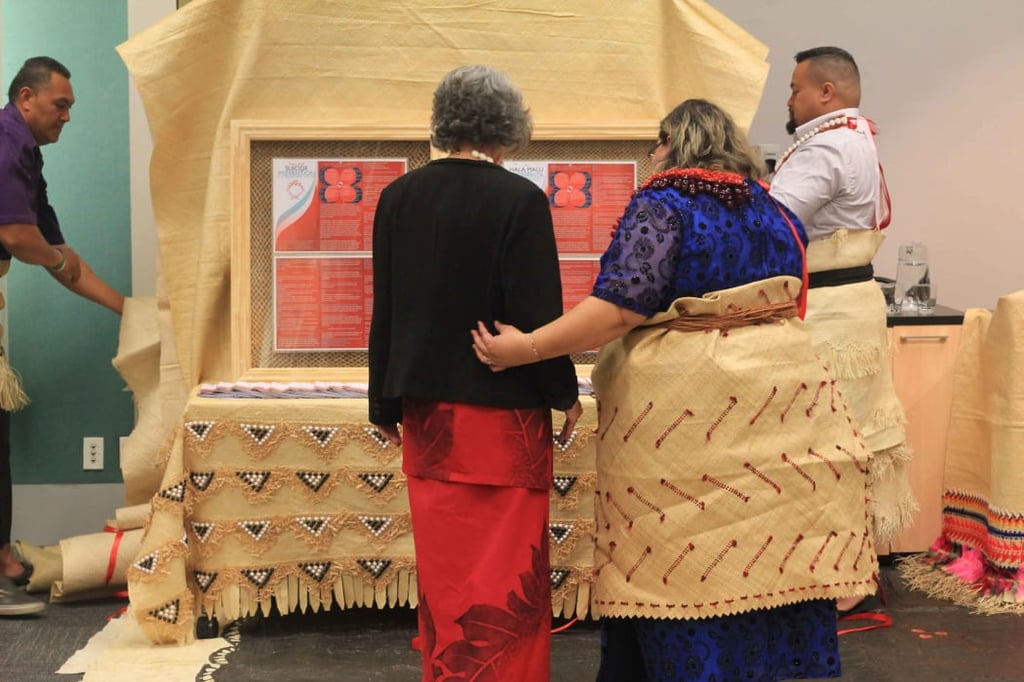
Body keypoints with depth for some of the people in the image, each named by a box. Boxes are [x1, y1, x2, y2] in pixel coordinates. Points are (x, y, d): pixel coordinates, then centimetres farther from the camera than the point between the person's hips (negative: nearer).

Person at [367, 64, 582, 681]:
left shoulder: (399, 196, 1)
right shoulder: (520, 200, -14)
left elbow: (386, 310, 6)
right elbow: (537, 314, -15)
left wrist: (387, 404, 14)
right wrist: (566, 395, -1)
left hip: (426, 410, 5)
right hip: (502, 411, -5)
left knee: (443, 566, 16)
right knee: (505, 568, 6)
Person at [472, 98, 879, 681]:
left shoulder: (662, 205, -5)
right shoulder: (776, 213, 13)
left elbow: (623, 305, -16)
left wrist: (528, 348, -13)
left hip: (682, 407, -6)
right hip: (779, 403, 6)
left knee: (685, 569, 2)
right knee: (778, 565, 9)